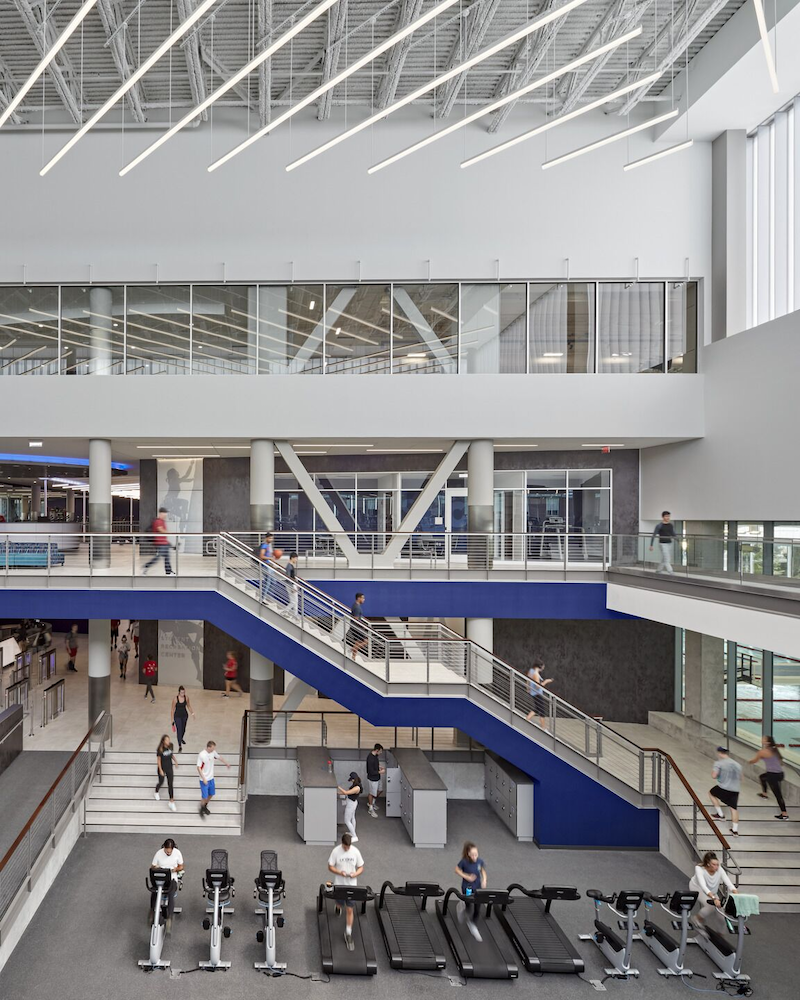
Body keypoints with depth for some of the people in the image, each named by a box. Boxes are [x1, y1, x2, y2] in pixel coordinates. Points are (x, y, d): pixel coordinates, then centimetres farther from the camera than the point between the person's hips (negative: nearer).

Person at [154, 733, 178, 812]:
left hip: (169, 768, 3)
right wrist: (160, 770, -16)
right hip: (162, 768, -3)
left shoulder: (171, 746, -10)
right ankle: (156, 792, 52)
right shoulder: (160, 749, -24)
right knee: (161, 782, 18)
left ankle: (171, 802, 8)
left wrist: (175, 761, 10)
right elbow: (158, 760, -16)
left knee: (170, 784, 3)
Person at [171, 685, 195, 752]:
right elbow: (173, 709, -13)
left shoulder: (186, 697, -10)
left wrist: (192, 713, 4)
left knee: (183, 729, 22)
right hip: (177, 716, -4)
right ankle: (180, 746, 2)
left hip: (185, 715, 4)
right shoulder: (175, 698, -21)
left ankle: (181, 739, 52)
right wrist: (172, 719, -10)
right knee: (179, 730, -7)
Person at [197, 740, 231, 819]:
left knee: (211, 794, 16)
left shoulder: (213, 752, -4)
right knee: (205, 797, -2)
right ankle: (201, 810, 22)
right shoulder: (201, 755, -23)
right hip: (204, 780, -7)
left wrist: (226, 763, 30)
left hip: (211, 778, 7)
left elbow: (219, 757, 17)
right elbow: (199, 768, -18)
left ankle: (205, 807, 40)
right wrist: (204, 779, -19)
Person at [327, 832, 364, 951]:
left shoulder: (355, 851, -9)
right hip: (339, 884, 0)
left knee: (350, 910, -1)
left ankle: (348, 934, 10)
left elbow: (361, 867, 0)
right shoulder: (336, 851, -13)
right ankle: (338, 907, 60)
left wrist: (355, 873, -21)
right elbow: (330, 867, -6)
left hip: (351, 885, 0)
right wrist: (340, 872, -24)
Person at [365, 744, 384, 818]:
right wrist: (380, 772, -19)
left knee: (378, 791, 22)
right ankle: (370, 809, 26)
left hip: (377, 777, 9)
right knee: (372, 793, 8)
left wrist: (379, 767, 2)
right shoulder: (370, 758, -32)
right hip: (372, 779, -9)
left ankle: (371, 803, 43)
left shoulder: (375, 755, -3)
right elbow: (371, 772, -28)